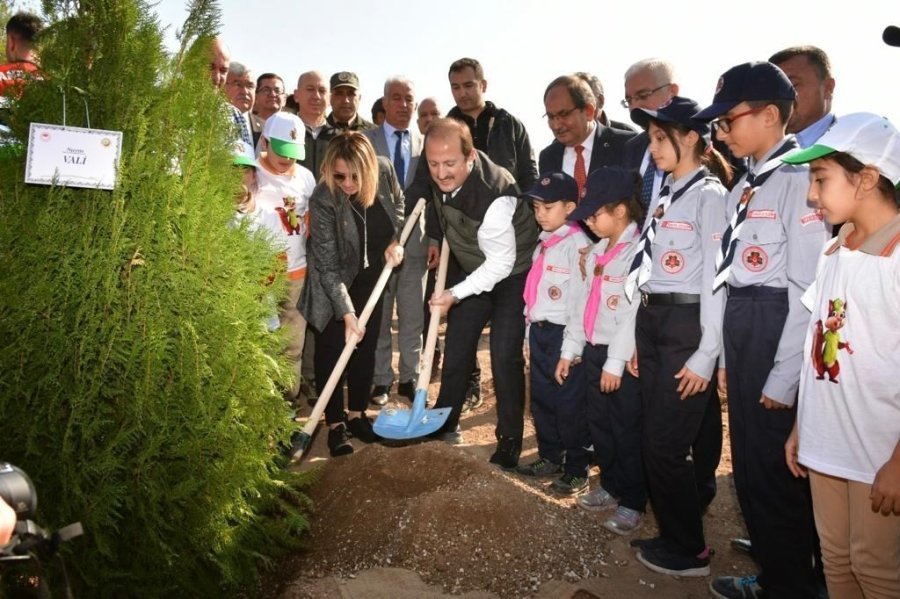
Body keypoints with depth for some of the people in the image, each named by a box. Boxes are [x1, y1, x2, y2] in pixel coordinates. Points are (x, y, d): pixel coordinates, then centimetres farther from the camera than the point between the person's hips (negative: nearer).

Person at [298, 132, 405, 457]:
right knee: (333, 350, 0)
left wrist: (395, 240, -10)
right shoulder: (323, 200, -30)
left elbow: (398, 203, 5)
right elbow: (328, 267, -27)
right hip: (335, 281, -4)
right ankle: (335, 424, 14)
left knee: (366, 345, 11)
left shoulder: (384, 170, -20)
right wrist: (347, 314, -30)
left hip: (371, 274, 4)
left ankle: (356, 414, 26)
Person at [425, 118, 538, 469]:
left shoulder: (495, 197, -37)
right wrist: (437, 240, 12)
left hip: (512, 272, -7)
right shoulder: (440, 175, -16)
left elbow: (501, 263, -29)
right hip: (472, 266, 7)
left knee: (504, 357, -8)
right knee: (456, 346, 11)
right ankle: (446, 424, 28)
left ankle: (509, 443, 10)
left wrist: (455, 294, -27)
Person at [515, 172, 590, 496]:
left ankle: (576, 470, 19)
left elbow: (581, 300, -17)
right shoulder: (542, 243, 12)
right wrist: (532, 332, 13)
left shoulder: (577, 244, -13)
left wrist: (570, 350, -17)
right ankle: (550, 457, 35)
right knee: (540, 400, 17)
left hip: (563, 334, -8)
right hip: (538, 332, 8)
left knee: (569, 405, 3)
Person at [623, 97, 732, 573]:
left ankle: (690, 551, 18)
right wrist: (640, 340, 14)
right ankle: (673, 535, 29)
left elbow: (716, 279, -14)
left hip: (687, 325, -8)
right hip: (650, 321, 8)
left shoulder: (710, 195, -9)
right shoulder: (664, 195, 15)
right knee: (657, 440, 12)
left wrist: (706, 355, -16)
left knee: (665, 444, -1)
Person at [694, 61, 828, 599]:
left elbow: (809, 288, -17)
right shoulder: (746, 186, 13)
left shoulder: (799, 178, -13)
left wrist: (785, 376, -16)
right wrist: (727, 355, 14)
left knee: (776, 472, 4)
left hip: (779, 331, -9)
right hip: (741, 330, 9)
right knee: (750, 466, 18)